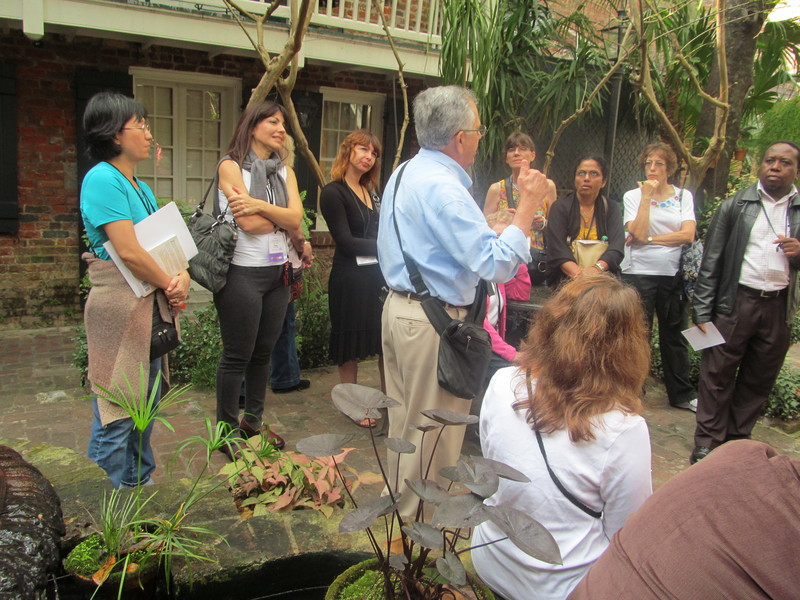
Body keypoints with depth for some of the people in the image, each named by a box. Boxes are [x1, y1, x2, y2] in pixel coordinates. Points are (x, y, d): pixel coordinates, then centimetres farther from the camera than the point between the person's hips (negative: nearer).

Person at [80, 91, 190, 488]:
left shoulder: (140, 186, 15)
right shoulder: (102, 179, -12)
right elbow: (129, 251, -19)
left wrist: (183, 277, -6)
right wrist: (169, 284, -7)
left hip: (153, 308, 9)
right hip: (120, 309, -9)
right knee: (115, 417, 0)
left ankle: (141, 485, 33)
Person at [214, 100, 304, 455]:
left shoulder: (284, 172, 13)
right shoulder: (231, 166, -5)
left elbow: (296, 219, -4)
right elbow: (248, 223, -17)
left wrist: (260, 205, -17)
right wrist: (282, 217, -3)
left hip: (277, 271, 6)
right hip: (243, 270, -6)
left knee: (263, 351, 13)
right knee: (237, 355, 3)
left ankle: (253, 421, 29)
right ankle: (228, 429, 18)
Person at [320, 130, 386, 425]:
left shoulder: (370, 192, 15)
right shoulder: (333, 192, -8)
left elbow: (380, 234, 15)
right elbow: (346, 242, -14)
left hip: (379, 274, 7)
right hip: (351, 278, -7)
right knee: (352, 345, 5)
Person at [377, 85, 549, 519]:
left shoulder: (405, 173, 11)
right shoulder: (443, 187, -21)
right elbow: (497, 263, -25)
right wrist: (529, 201, -18)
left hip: (400, 306, 10)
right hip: (435, 321, -10)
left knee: (404, 419, 22)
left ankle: (399, 501, 40)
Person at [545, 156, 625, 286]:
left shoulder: (611, 208, 13)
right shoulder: (560, 207, 6)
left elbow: (617, 246, -3)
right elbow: (556, 247, -8)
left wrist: (596, 268, -24)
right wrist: (577, 272, -27)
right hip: (567, 279, -2)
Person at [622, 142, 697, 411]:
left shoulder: (683, 196, 7)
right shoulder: (633, 196, 1)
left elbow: (688, 235, -6)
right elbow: (639, 233, -14)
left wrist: (649, 238, -11)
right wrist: (646, 196, -12)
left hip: (673, 275, 2)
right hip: (639, 274, -2)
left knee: (675, 335, 12)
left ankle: (682, 394, 24)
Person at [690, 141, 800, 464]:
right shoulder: (736, 206, 3)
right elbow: (711, 260, -1)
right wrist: (701, 311, -7)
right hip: (736, 302, -2)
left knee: (759, 379, 10)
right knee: (717, 375, 0)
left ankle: (738, 439, 25)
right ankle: (707, 442, 11)